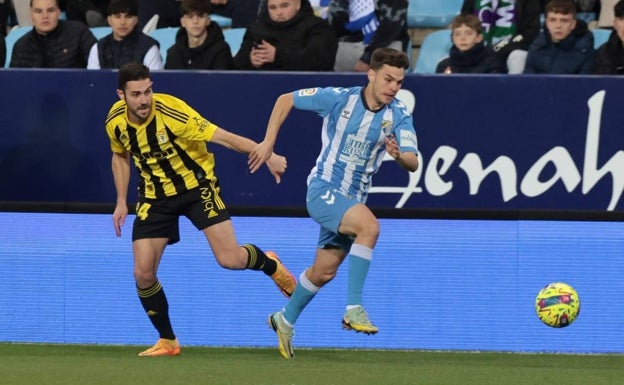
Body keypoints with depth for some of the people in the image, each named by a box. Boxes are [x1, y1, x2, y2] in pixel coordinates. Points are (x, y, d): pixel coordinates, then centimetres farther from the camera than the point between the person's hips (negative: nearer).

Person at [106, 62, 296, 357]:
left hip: (196, 185, -4)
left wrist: (267, 155, -39)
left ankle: (270, 264, 21)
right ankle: (167, 341, 13)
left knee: (230, 259, -16)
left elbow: (222, 137, -29)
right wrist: (121, 202, 7)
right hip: (155, 196, 4)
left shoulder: (172, 112, -27)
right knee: (143, 274, -7)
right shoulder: (115, 122, -10)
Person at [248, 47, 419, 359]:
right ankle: (353, 308, -29)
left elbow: (412, 163, -16)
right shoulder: (338, 99, -13)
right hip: (323, 189, -5)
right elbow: (286, 100, -1)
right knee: (369, 226, -32)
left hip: (353, 198, 5)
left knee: (324, 272, 13)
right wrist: (268, 143, -4)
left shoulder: (399, 116, -6)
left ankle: (286, 320, 38)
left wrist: (398, 155, -39)